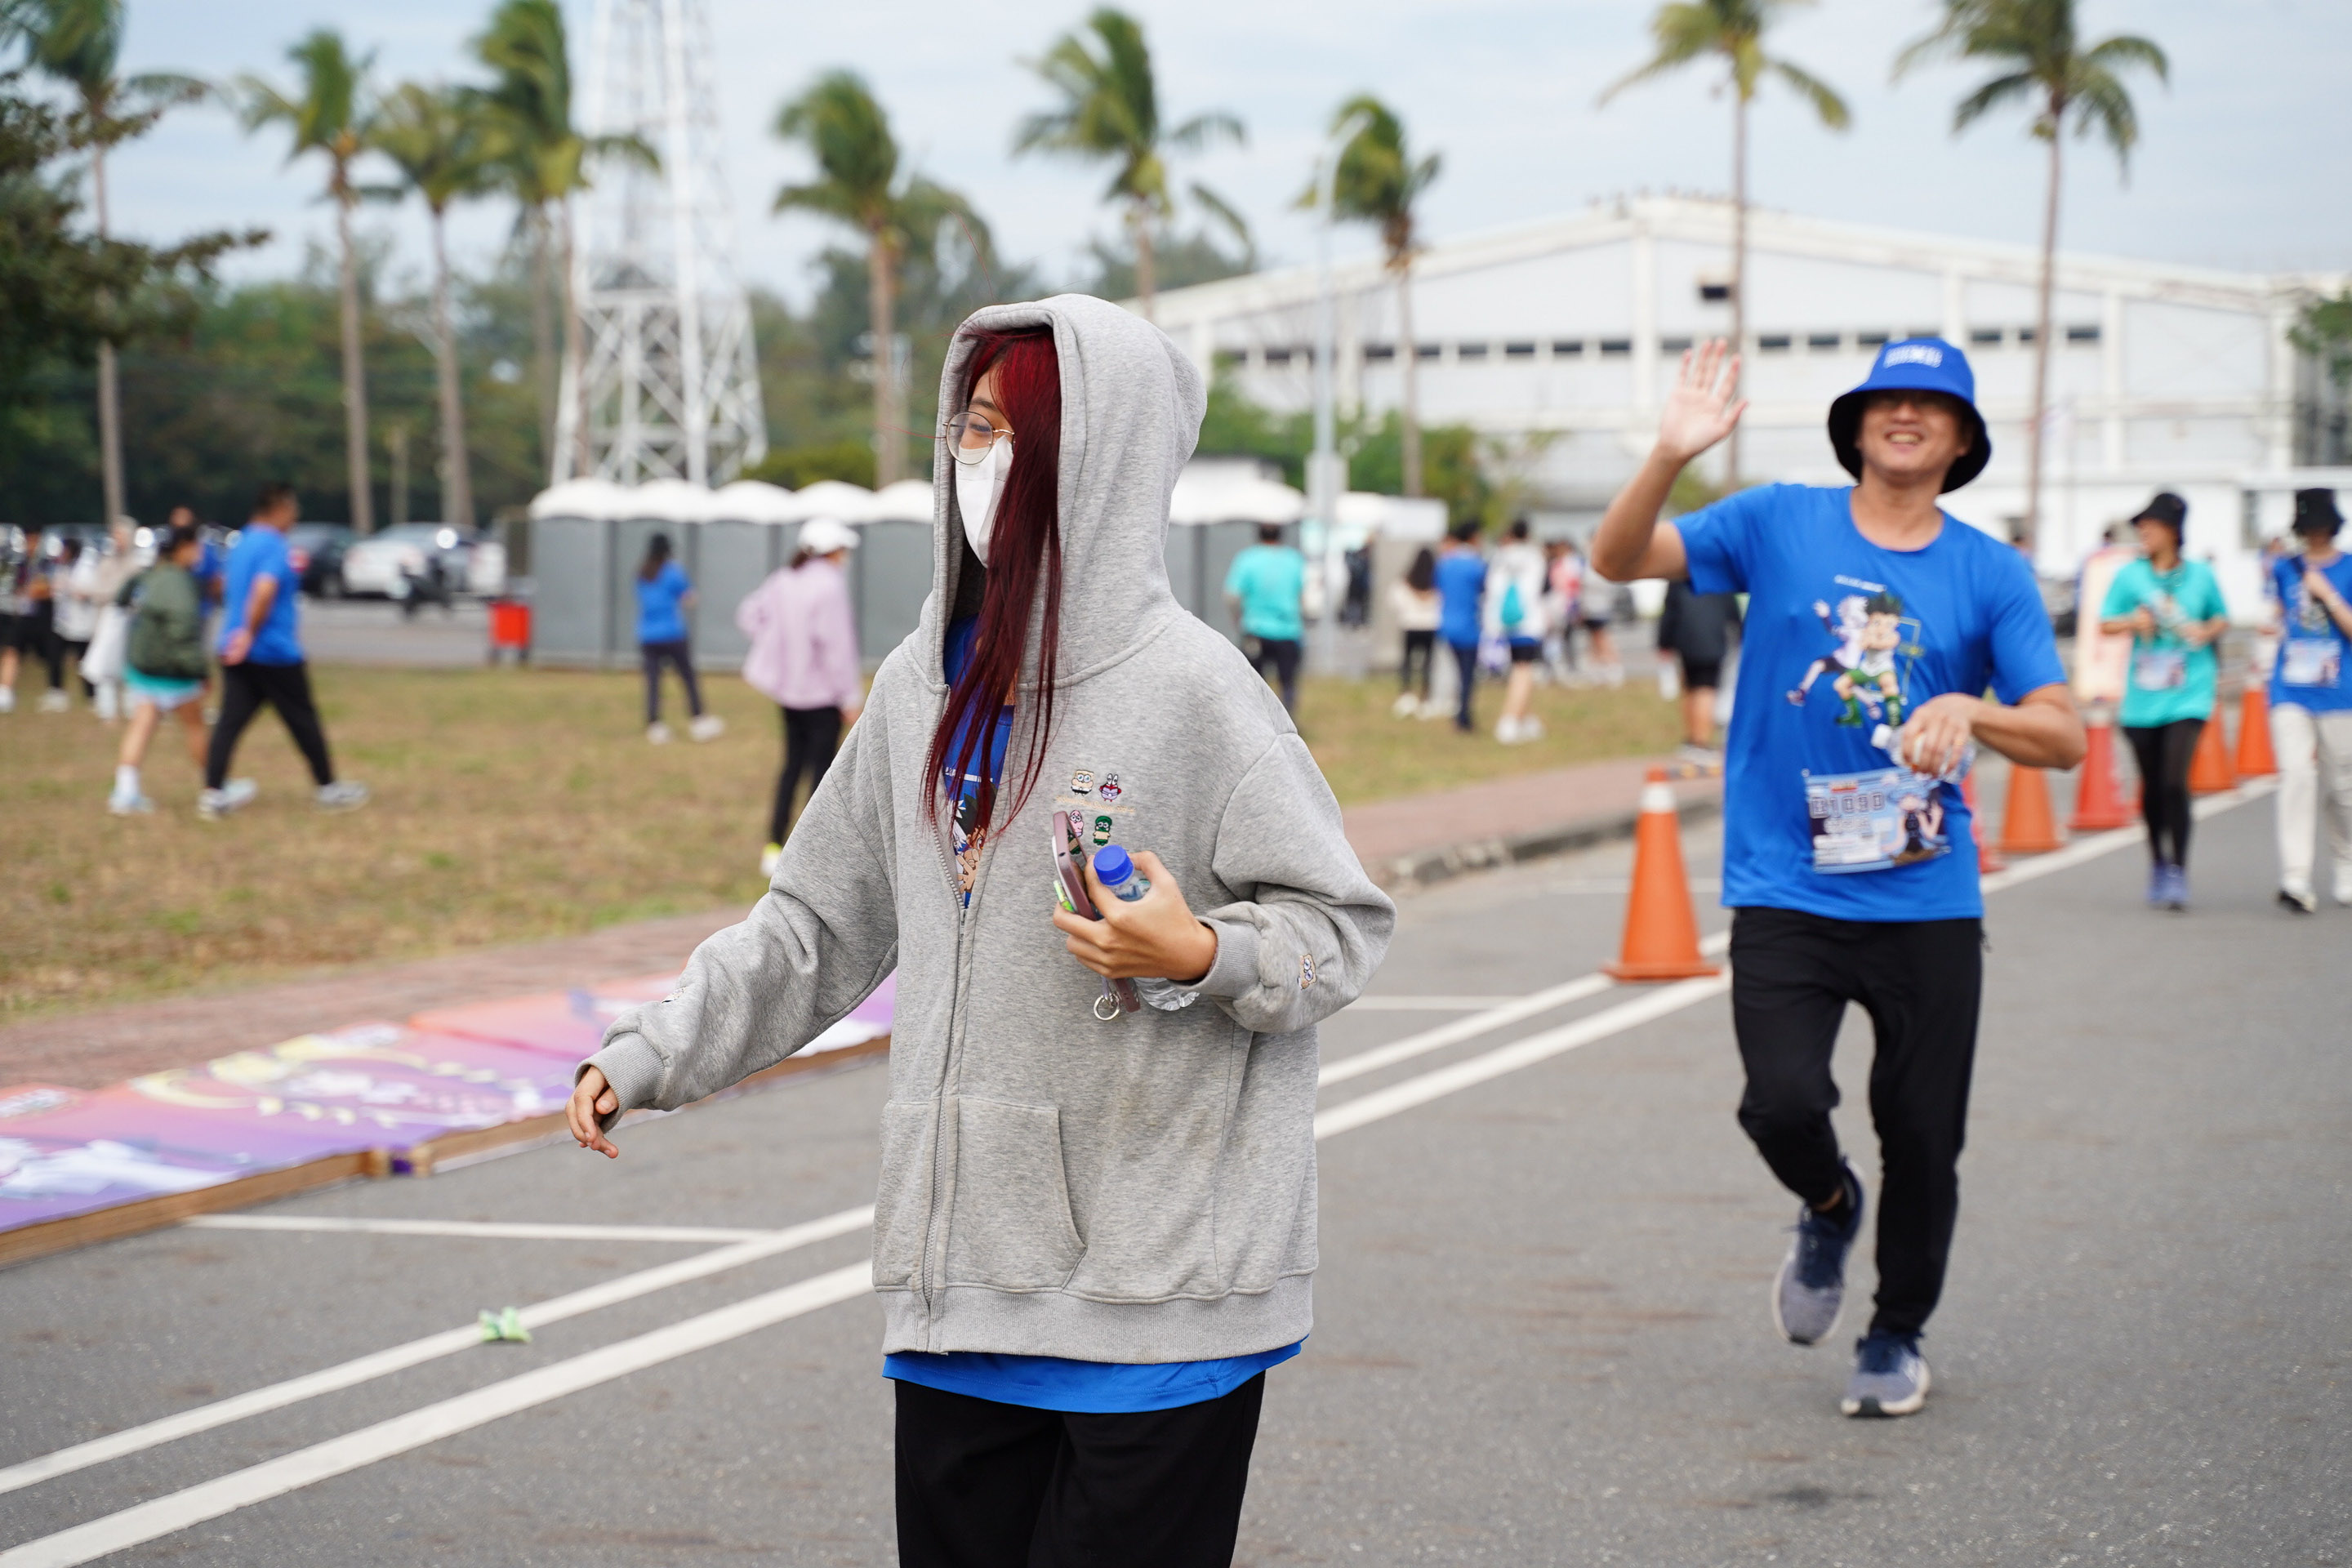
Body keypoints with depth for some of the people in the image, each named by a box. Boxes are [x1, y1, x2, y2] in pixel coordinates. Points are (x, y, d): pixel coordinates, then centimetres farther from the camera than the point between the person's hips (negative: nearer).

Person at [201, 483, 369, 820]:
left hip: (236, 652, 8)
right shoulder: (274, 546, -14)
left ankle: (212, 794, -6)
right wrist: (250, 633, -23)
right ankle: (328, 789, 17)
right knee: (303, 720, 6)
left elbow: (223, 587, 27)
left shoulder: (239, 545, 14)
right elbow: (264, 589, -30)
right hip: (276, 653, -8)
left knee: (230, 721, 2)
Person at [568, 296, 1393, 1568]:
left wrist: (1200, 956, -23)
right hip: (959, 1268, 6)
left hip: (1156, 1281, -6)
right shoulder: (925, 686, 11)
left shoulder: (1187, 685, -8)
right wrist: (651, 1052, 13)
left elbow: (1340, 924, -5)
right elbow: (819, 925, 19)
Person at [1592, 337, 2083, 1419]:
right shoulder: (1780, 525, 2)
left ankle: (1896, 1339, 30)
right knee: (1782, 1103, -18)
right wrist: (1671, 456, -22)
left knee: (1924, 1142, 4)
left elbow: (2063, 737, -2)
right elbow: (1619, 559, -5)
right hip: (1785, 893, -1)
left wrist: (1968, 711, -22)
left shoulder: (1992, 574, 3)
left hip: (1927, 902, 1)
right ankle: (1828, 1212, 19)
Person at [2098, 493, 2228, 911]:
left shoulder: (2200, 575, 2)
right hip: (2142, 698, 2)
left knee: (2175, 780, -15)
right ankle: (2157, 862, 28)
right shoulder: (2130, 575, 2)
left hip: (2189, 693, -2)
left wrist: (2207, 632, -6)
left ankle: (2178, 872, -7)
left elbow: (2222, 618, 15)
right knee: (2151, 785, 9)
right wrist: (2133, 621, -14)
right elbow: (2105, 624, 5)